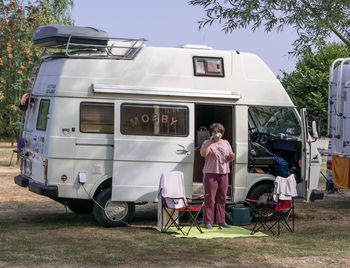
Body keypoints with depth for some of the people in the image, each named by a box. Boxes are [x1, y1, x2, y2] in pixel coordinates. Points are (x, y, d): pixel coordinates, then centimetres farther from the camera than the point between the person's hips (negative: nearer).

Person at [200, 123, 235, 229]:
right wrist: (210, 142, -19)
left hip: (224, 173, 4)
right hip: (210, 173, -4)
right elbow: (203, 154, -16)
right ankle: (208, 222, -3)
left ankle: (221, 221, 11)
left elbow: (230, 159, 18)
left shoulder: (226, 143, 16)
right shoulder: (207, 143, 2)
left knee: (222, 198, 5)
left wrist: (232, 156, -5)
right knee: (210, 198, -6)